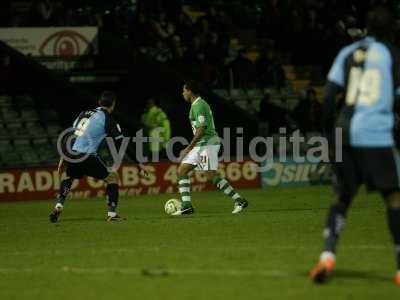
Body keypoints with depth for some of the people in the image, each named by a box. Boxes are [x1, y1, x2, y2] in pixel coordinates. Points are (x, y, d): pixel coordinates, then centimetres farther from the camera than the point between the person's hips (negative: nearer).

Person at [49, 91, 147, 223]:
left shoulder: (85, 113, 21)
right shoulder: (107, 118, 2)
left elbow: (68, 135, 22)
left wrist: (63, 158, 30)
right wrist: (139, 164, 3)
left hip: (70, 153, 6)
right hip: (86, 156, -6)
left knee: (69, 177, 35)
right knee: (112, 177, 10)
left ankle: (58, 206, 17)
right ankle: (112, 214, 3)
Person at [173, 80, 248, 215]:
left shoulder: (199, 105, -14)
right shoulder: (197, 104, 18)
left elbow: (201, 129, -21)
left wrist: (189, 148, -20)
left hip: (207, 143, -11)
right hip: (200, 145, 11)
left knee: (211, 176, -12)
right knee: (181, 171, 6)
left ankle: (239, 200, -7)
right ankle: (186, 206, 3)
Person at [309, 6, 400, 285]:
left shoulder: (348, 53, 12)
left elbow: (329, 95, 6)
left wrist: (329, 131, 12)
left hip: (345, 131, 4)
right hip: (377, 134, -4)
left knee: (343, 198, 14)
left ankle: (328, 255, -6)